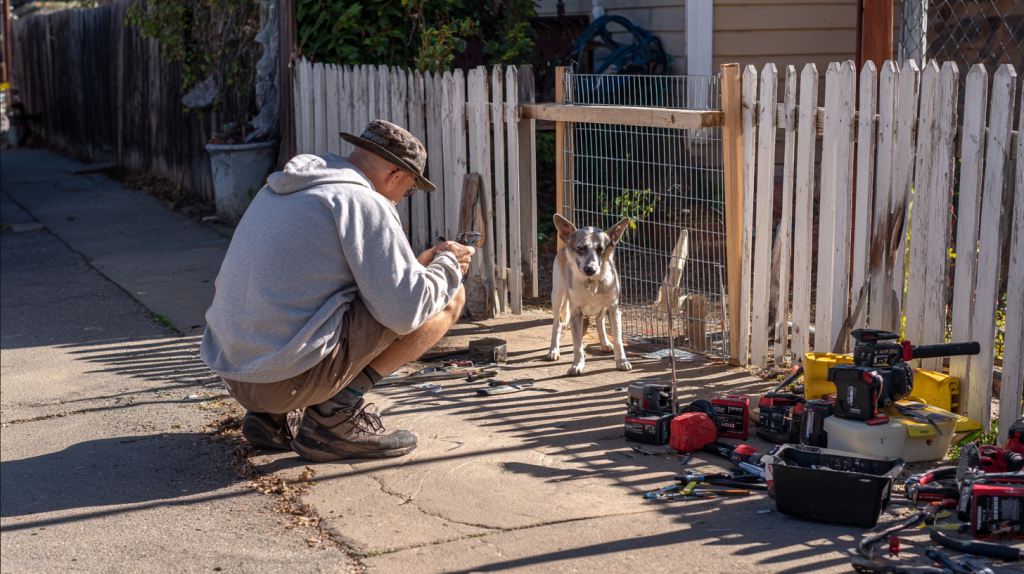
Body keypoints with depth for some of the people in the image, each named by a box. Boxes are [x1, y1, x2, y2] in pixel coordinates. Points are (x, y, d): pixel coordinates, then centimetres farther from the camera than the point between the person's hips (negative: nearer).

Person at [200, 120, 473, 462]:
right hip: (294, 378, -9)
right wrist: (448, 266, 5)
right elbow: (405, 311, -15)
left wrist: (416, 267, 26)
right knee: (450, 296, 0)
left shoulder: (279, 191, 18)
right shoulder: (366, 203, -8)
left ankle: (272, 415, 16)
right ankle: (337, 412, -2)